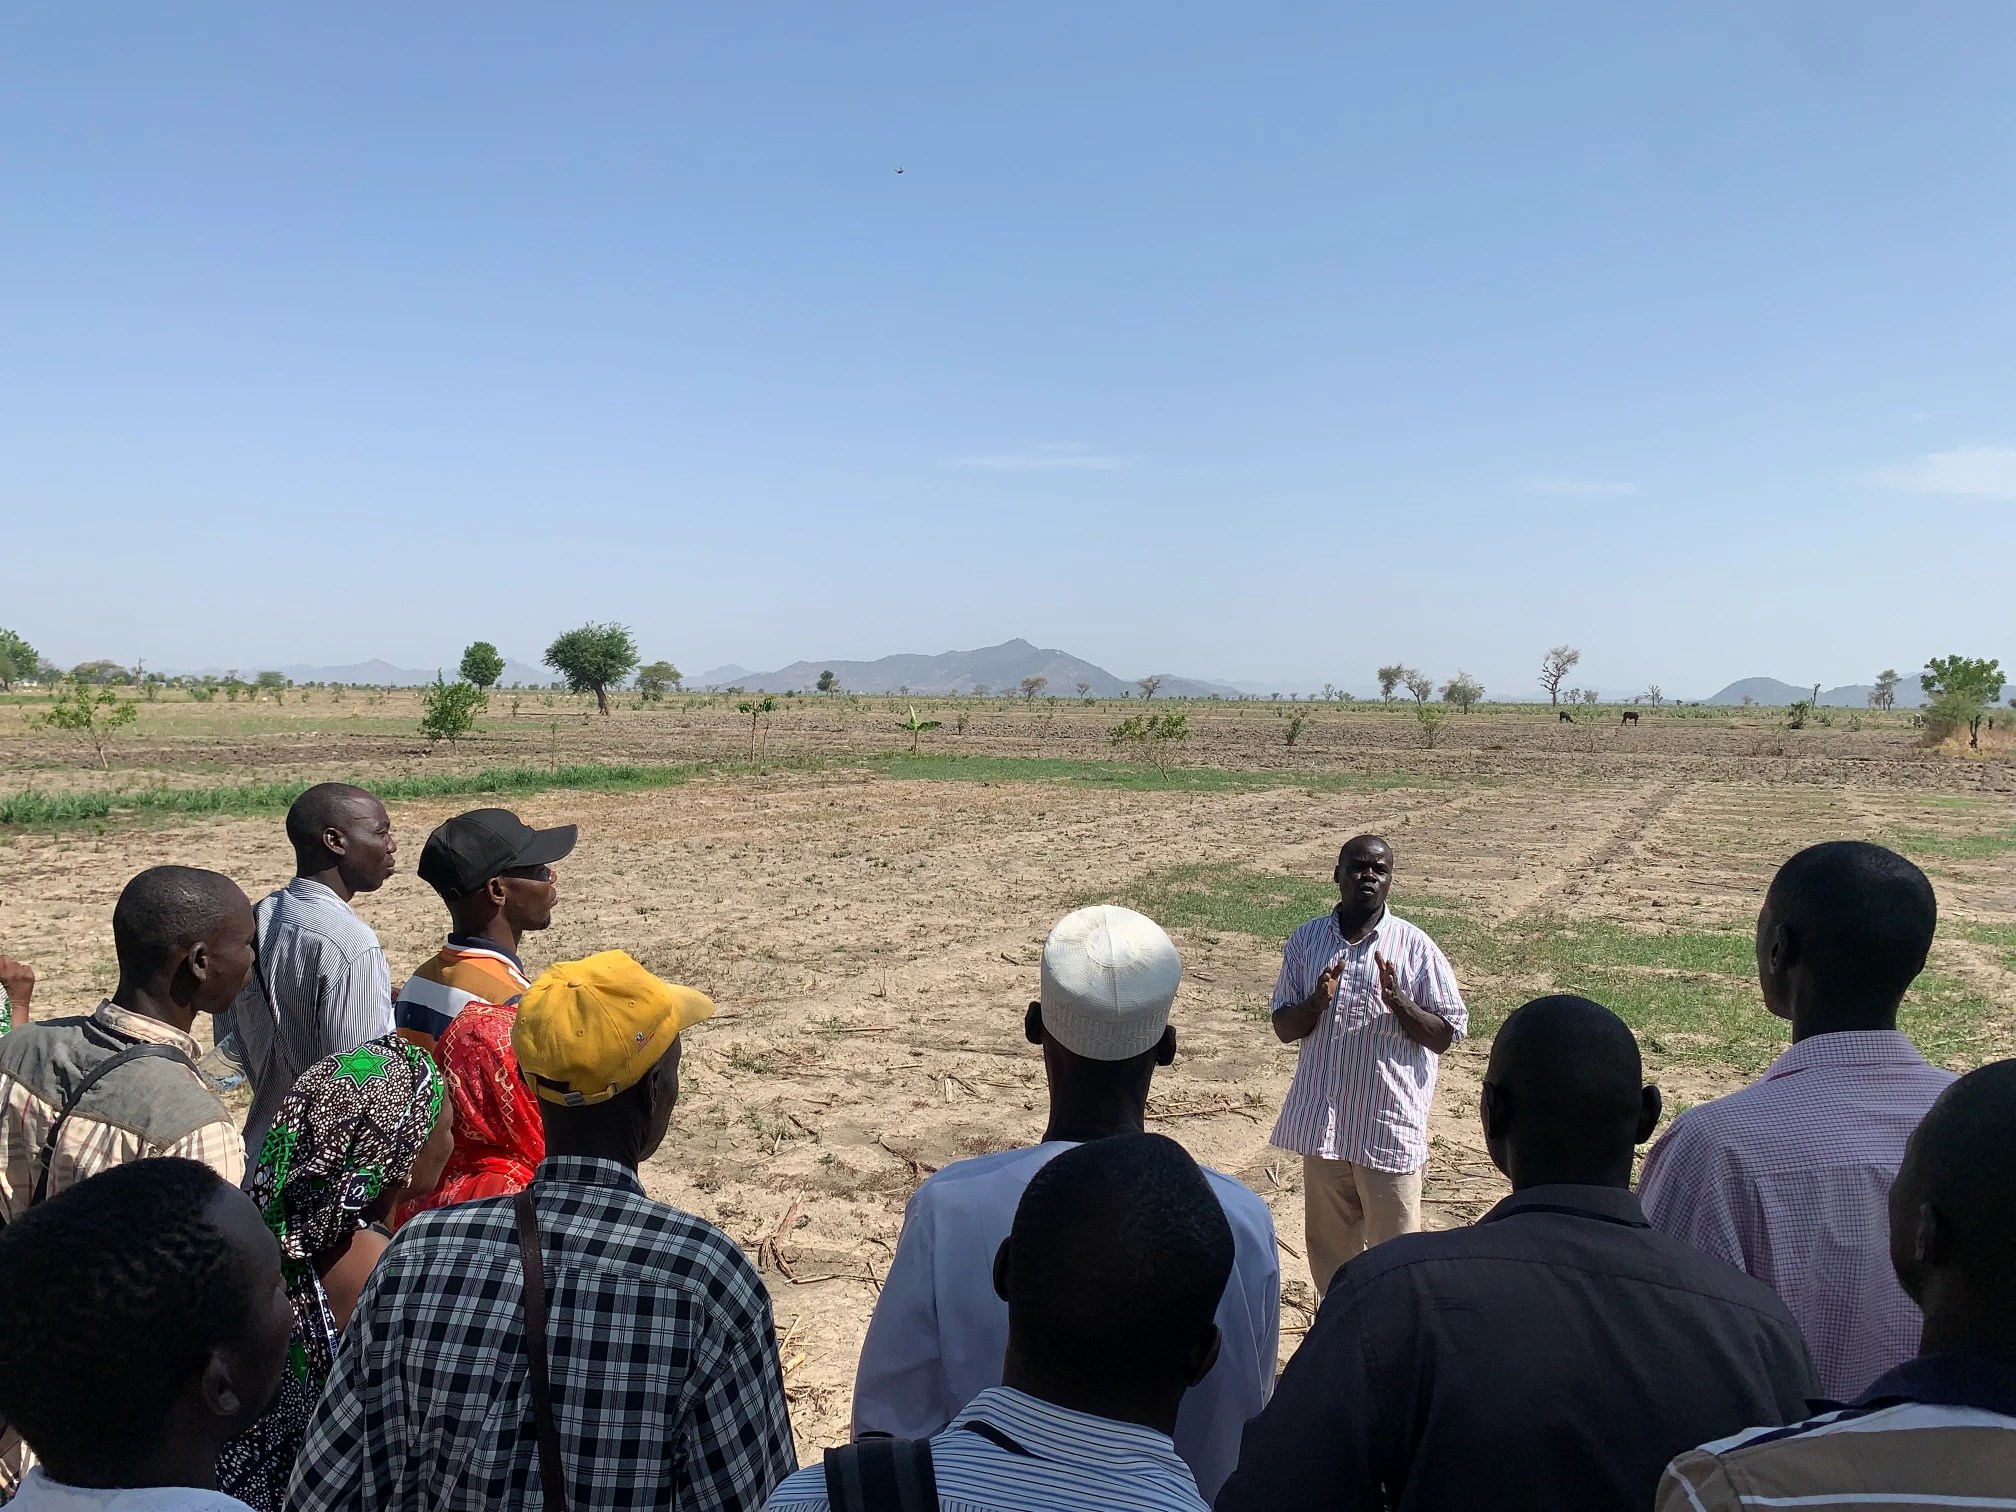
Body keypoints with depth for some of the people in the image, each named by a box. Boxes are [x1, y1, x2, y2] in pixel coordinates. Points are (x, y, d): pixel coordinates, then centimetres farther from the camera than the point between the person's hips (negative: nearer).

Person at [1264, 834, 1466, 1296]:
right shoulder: (1305, 941, 1)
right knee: (1328, 1244, 17)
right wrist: (1316, 1003, -17)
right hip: (1323, 1121, 3)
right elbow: (1284, 1029, 3)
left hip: (1390, 1124, -3)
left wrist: (1398, 1002, -21)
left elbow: (1446, 1035, -4)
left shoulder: (1415, 947, -6)